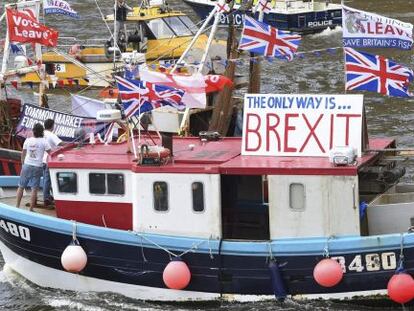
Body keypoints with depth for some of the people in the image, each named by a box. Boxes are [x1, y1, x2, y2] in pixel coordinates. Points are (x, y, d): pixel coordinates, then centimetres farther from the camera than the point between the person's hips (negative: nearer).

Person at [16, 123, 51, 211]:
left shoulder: (28, 140, 1)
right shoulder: (43, 141, -7)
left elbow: (23, 154, 8)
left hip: (27, 165, 2)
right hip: (37, 167, -2)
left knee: (21, 186, 13)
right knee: (34, 188, 2)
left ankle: (17, 206, 16)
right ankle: (31, 209, 2)